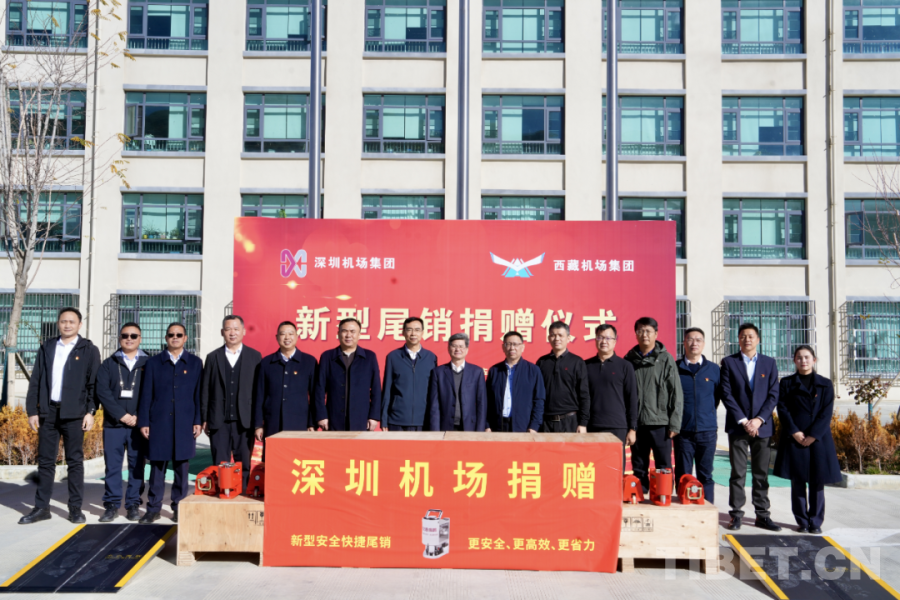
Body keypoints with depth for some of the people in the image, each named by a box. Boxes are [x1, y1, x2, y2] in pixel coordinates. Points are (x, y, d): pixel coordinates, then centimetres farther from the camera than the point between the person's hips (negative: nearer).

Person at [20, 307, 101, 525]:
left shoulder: (89, 350, 2)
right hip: (48, 412, 3)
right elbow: (35, 381, 9)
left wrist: (90, 411, -9)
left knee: (75, 461, 3)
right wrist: (32, 410, 3)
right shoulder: (46, 348, 10)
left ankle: (75, 508, 9)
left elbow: (94, 383, -1)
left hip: (74, 413, -3)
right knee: (45, 461, 6)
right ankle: (41, 508, 13)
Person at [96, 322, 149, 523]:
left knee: (137, 466, 3)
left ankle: (133, 504, 11)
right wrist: (121, 415, -10)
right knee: (112, 466, 3)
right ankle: (112, 505, 11)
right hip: (113, 424, 1)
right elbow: (102, 392, 0)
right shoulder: (108, 364, 10)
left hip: (139, 425, -1)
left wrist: (138, 417, -9)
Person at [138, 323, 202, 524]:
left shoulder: (195, 363, 8)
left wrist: (198, 421, -1)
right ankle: (153, 508, 11)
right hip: (159, 423, 0)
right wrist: (143, 422, -1)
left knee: (181, 467, 4)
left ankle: (179, 507, 13)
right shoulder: (153, 363, 8)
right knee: (157, 467, 3)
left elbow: (198, 394, 6)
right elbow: (146, 395, 6)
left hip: (185, 424, 0)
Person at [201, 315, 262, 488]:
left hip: (244, 421, -1)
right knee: (220, 465, 3)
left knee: (244, 465, 3)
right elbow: (205, 390, 8)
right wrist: (204, 419, 3)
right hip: (219, 421, 1)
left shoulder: (254, 356, 6)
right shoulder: (213, 357, 9)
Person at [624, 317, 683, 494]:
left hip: (660, 423, -2)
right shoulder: (629, 359, 6)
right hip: (636, 423, 3)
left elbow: (676, 393, -2)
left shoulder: (666, 360, 0)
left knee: (664, 468, 4)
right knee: (639, 468, 10)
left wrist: (674, 424, -7)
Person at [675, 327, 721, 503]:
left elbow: (718, 396, 16)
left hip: (707, 430, 1)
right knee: (683, 476, 3)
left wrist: (707, 414, 10)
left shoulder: (713, 369, 6)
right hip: (683, 430, -1)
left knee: (705, 476, 7)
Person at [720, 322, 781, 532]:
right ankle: (736, 514, 6)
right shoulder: (729, 362, 4)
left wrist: (759, 419, -8)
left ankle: (762, 515, 12)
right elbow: (727, 394, -3)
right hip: (737, 426, -2)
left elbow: (773, 394, 3)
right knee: (738, 473, 0)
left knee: (762, 473, 5)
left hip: (762, 426, 2)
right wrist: (743, 421, -10)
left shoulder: (769, 363, 9)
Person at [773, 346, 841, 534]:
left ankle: (816, 522, 10)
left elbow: (827, 413, -1)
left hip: (818, 439, 0)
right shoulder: (787, 383, 7)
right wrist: (795, 432, -12)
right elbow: (783, 409, 0)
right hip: (794, 439, 0)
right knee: (798, 481, 3)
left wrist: (813, 435, -11)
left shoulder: (825, 384, 7)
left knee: (817, 481, 1)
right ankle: (802, 521, 11)